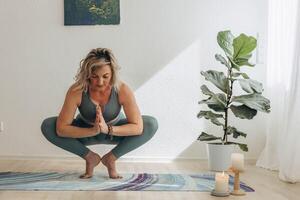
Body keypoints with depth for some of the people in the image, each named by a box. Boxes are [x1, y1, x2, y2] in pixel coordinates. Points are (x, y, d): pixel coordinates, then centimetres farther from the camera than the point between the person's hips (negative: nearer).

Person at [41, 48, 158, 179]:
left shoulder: (122, 90, -30)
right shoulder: (76, 91, -31)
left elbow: (138, 127, -31)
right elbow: (61, 129, -30)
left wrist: (108, 129, -43)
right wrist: (93, 130, -42)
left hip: (115, 132, 0)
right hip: (87, 133, 0)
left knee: (151, 124, -25)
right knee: (47, 126, -24)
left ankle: (111, 158, -6)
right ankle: (90, 157, -4)